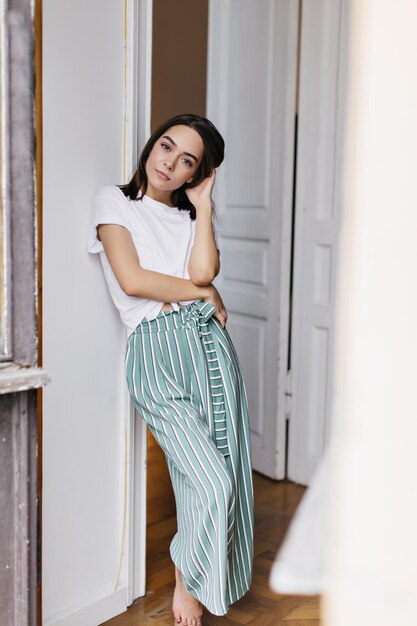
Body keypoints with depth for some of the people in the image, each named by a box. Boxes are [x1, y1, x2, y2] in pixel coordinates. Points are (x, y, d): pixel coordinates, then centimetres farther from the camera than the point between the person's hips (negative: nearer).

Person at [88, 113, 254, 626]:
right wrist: (204, 293, 1)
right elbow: (132, 279, -7)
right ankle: (187, 582, 16)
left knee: (225, 476, 3)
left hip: (210, 342, 5)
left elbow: (203, 271, -2)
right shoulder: (114, 202, 8)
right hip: (156, 348, -5)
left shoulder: (192, 216, 20)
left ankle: (208, 583, 27)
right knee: (211, 482, -12)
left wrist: (203, 202, 5)